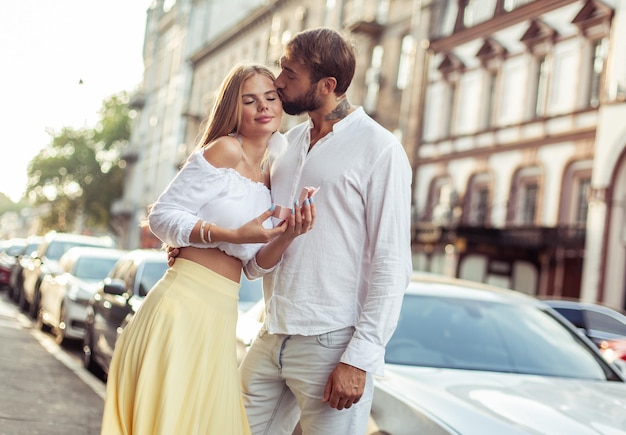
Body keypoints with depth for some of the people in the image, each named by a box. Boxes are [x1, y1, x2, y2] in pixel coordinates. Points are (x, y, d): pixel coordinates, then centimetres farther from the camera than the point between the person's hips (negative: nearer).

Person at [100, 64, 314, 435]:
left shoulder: (269, 179, 16)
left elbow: (257, 264, 12)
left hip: (221, 316, 8)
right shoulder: (225, 151, -6)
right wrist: (234, 235, -21)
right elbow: (162, 216, -11)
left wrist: (288, 236, -8)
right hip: (186, 304, -8)